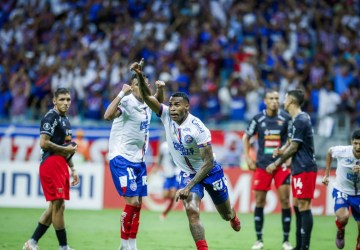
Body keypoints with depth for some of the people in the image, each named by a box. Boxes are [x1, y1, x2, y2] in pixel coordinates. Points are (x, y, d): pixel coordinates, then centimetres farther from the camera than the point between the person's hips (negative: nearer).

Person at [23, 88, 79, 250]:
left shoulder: (64, 119, 21)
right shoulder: (51, 117, -10)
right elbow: (44, 143, -19)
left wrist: (72, 168, 23)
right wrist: (65, 149, -11)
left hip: (61, 165, 10)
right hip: (51, 164, -10)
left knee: (54, 207, 10)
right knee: (59, 205, -8)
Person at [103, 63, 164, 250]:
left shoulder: (146, 104, 7)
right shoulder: (127, 102, -16)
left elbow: (159, 103, 32)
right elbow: (108, 116, -35)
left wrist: (160, 89, 11)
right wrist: (122, 93, -37)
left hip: (138, 159, 8)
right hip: (121, 158, -8)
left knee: (138, 203, 9)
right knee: (132, 201, -12)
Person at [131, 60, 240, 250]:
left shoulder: (197, 128, -29)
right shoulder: (167, 116, -15)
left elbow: (208, 162, -27)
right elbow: (147, 97, -24)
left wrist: (188, 187, -32)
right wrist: (140, 76, -43)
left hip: (210, 171, -3)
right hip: (187, 173, 3)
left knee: (225, 214, 17)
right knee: (191, 211, -22)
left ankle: (232, 216, 56)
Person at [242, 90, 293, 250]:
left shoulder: (285, 118, -1)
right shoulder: (258, 119, 1)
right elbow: (246, 137, 13)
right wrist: (247, 158, 5)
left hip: (281, 165, -1)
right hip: (262, 165, 1)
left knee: (285, 200, -5)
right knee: (259, 201, 2)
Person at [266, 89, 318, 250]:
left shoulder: (300, 121, -15)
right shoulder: (301, 118, 15)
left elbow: (294, 147, -14)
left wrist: (276, 164, -7)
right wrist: (282, 151, 8)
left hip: (304, 169, -10)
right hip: (299, 168, 10)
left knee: (303, 206, -10)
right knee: (297, 205, 13)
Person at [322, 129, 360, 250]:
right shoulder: (342, 151, -19)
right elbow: (330, 151, 4)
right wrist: (326, 174, 8)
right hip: (341, 191, -2)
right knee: (343, 216, -30)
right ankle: (340, 233, 4)